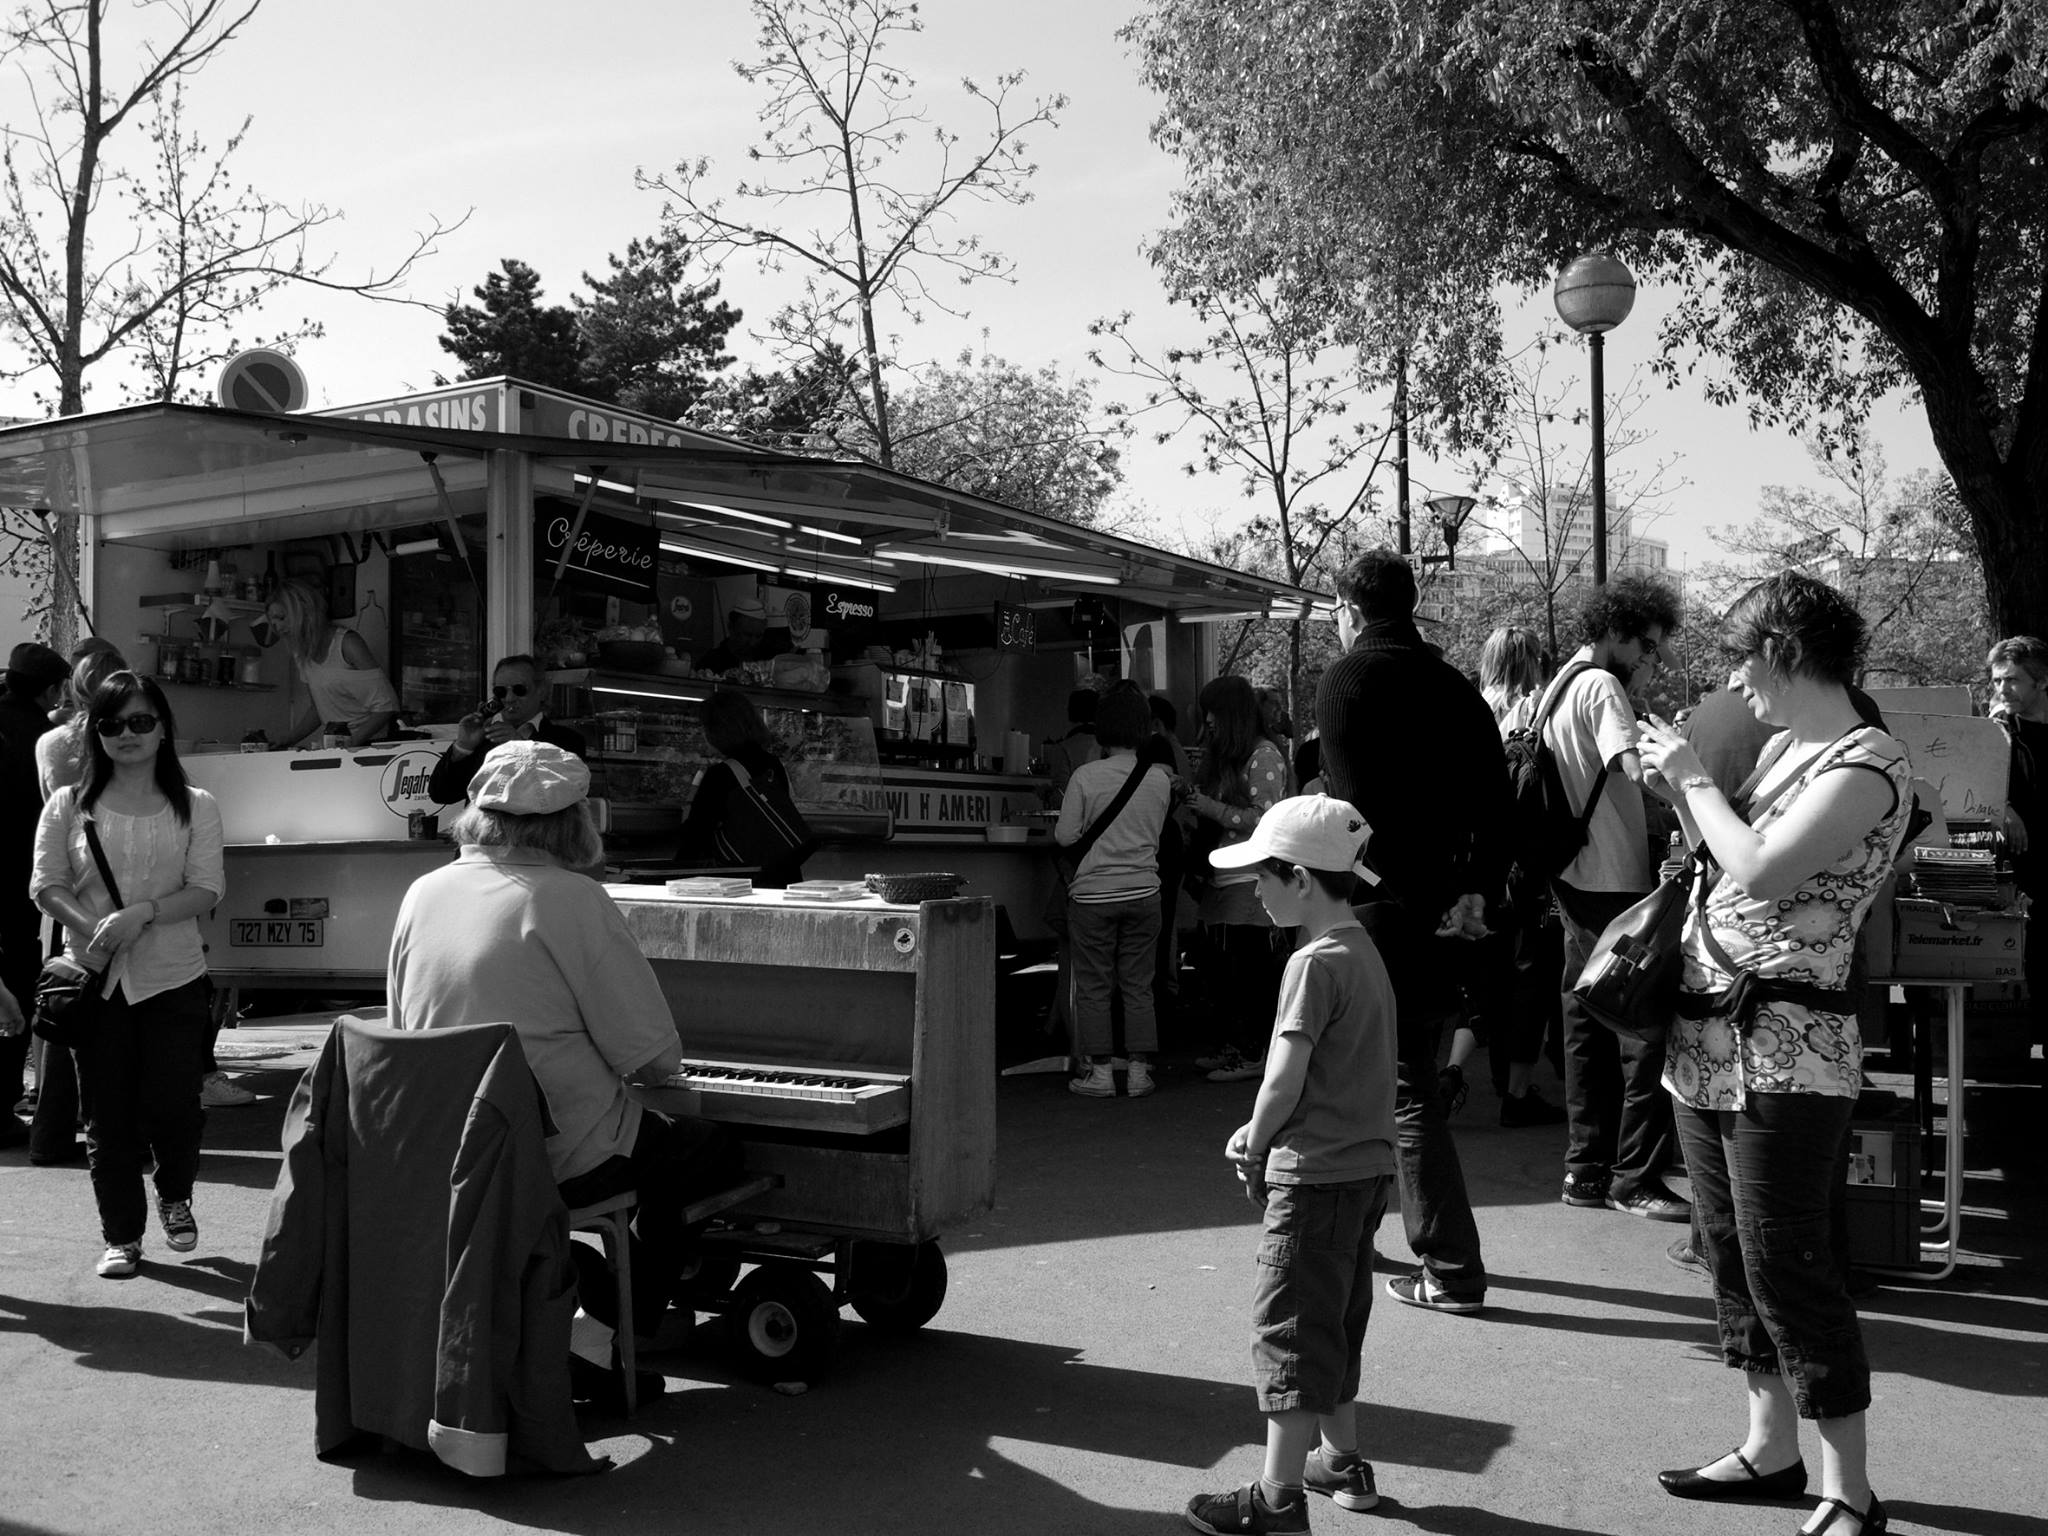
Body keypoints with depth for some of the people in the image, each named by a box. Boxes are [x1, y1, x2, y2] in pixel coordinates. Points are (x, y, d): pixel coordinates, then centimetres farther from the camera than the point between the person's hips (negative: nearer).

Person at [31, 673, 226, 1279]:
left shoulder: (195, 807, 2)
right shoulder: (68, 805, 4)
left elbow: (208, 888, -5)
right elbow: (47, 885, -1)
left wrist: (142, 915, -19)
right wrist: (94, 928, -18)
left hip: (173, 976, -1)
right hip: (95, 977, 1)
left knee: (173, 1103, -1)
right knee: (106, 1114, 6)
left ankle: (175, 1198, 30)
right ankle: (121, 1235, 20)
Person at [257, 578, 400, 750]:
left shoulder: (347, 642, -10)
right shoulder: (302, 655, 12)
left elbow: (386, 706, -14)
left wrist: (351, 744, -22)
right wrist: (282, 745, 9)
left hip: (370, 744, -7)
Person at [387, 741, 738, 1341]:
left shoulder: (422, 894, 2)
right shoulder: (571, 899, -16)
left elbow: (404, 1030, 14)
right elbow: (653, 1054, -15)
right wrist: (644, 1065, 8)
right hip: (558, 1157, -7)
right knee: (708, 1149, 17)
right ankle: (613, 1329, 15)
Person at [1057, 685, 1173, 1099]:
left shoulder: (1086, 776, -12)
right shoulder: (1160, 778, -1)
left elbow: (1066, 836, -9)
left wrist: (1057, 821, 11)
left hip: (1094, 891, -3)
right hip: (1143, 890, 3)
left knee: (1093, 987, 6)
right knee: (1138, 986, 10)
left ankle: (1100, 1072, 8)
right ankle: (1139, 1070, 11)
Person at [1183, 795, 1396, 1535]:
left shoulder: (1316, 961, -17)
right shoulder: (1363, 950, 12)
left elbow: (1285, 1077, -21)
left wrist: (1254, 1143, -5)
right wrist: (1261, 1133, 8)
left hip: (1316, 1174, -9)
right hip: (1367, 1164, 9)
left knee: (1289, 1325, -2)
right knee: (1336, 1321, 21)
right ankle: (1342, 1461, 34)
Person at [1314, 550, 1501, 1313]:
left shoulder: (1347, 679, -7)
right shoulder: (1455, 686, 12)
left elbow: (1353, 802, -17)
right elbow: (1496, 799, 3)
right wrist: (1480, 888, 0)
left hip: (1383, 906, -7)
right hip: (1447, 909, 7)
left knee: (1408, 1091, -3)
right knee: (1412, 1072, 20)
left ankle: (1453, 1270, -1)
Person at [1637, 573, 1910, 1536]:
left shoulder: (1867, 764, -14)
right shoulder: (1784, 744, 13)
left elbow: (1759, 871, -24)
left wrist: (1695, 777, -12)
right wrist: (1674, 785, 8)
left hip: (1783, 1050, -9)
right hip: (1707, 1038, 9)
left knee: (1787, 1265, -4)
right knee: (1731, 1253, 16)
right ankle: (1771, 1449, 29)